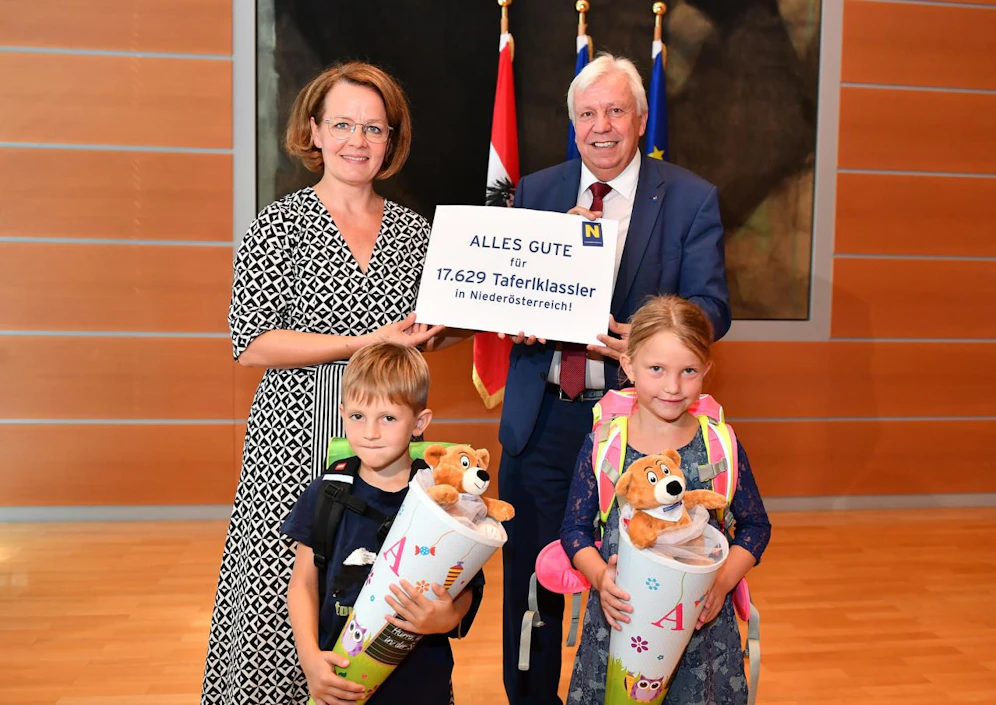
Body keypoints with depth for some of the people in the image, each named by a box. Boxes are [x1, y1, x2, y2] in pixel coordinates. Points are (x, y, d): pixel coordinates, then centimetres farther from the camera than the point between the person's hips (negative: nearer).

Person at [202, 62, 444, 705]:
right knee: (282, 588, 0)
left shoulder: (412, 230, 11)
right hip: (296, 439, -3)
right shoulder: (279, 226, -2)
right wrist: (363, 343, -15)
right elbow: (252, 345, -9)